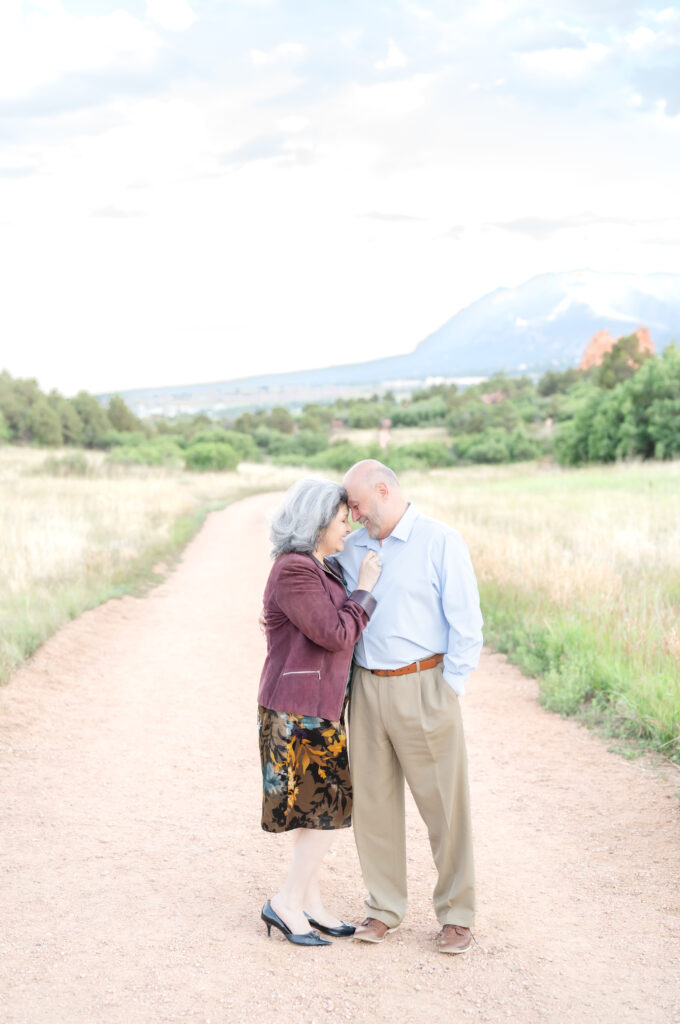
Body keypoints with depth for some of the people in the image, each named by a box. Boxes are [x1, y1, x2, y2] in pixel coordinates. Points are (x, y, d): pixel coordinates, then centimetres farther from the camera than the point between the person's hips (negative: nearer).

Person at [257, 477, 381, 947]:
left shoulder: (320, 569, 13)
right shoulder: (293, 572, -18)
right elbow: (335, 635, -20)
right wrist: (364, 588, -10)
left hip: (320, 705, 10)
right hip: (299, 708, -10)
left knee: (321, 805, 13)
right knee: (332, 805, -6)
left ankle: (310, 901, 21)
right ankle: (287, 903, 3)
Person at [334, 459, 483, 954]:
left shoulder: (442, 542, -4)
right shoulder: (352, 549, 11)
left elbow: (467, 625, -6)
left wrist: (448, 690, -8)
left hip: (422, 687, -5)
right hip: (367, 688, 5)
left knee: (444, 802, 0)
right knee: (373, 800, 8)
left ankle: (456, 914, 13)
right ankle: (385, 907, 22)